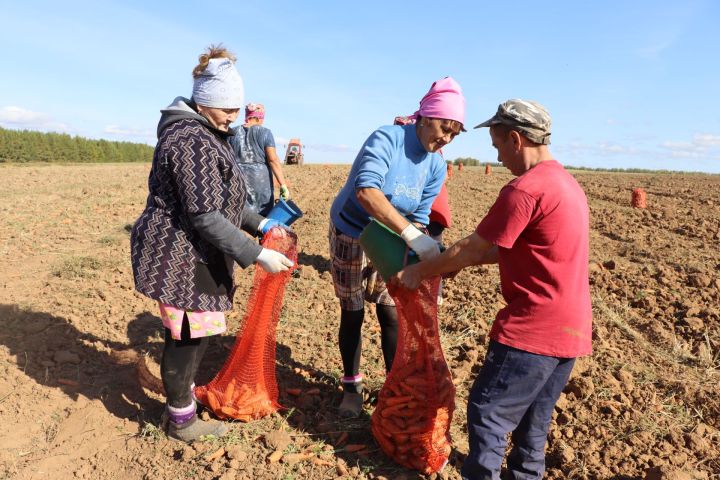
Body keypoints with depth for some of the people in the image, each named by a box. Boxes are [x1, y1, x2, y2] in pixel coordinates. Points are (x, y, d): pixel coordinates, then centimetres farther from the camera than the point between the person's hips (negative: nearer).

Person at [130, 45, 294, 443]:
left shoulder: (205, 134, 13)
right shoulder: (192, 141, -22)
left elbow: (221, 196, 20)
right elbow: (205, 216, -26)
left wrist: (259, 223, 14)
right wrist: (257, 255, -26)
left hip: (191, 253, 10)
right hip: (181, 256, -10)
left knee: (194, 331, 22)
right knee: (188, 335, 3)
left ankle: (183, 393, 43)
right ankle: (181, 421, 23)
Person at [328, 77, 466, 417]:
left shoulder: (437, 167, -5)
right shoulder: (387, 138, -24)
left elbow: (419, 217, -3)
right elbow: (366, 190, -40)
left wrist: (415, 251, -21)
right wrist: (411, 234, -48)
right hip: (350, 238, -4)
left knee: (392, 315, 6)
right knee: (352, 315, 6)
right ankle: (351, 386, 26)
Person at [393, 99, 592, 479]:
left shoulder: (525, 189, -19)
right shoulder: (565, 183, 13)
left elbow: (473, 248, -12)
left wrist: (421, 271, 1)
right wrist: (461, 261, 15)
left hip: (534, 328, -10)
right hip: (571, 328, 10)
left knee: (487, 412, 4)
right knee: (533, 419, 22)